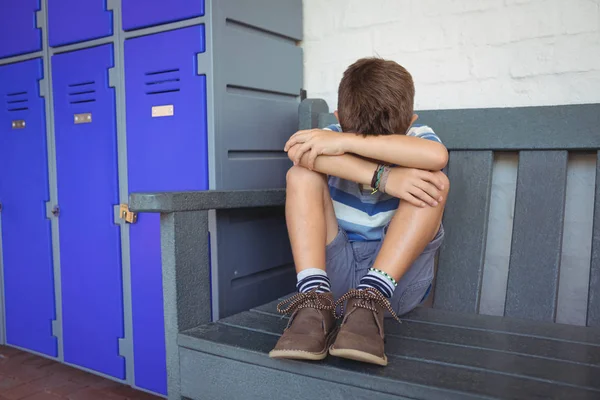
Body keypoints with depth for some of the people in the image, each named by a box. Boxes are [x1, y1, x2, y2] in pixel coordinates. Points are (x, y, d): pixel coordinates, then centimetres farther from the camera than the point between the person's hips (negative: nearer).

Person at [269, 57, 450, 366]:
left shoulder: (414, 138, -5)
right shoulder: (331, 136, -3)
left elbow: (437, 155, -32)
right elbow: (297, 151, -29)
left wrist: (346, 142, -34)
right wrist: (381, 177, -36)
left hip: (398, 275, 0)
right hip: (335, 270, 1)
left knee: (433, 181, -20)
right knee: (301, 175, -16)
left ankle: (371, 299, -30)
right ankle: (314, 302, -30)